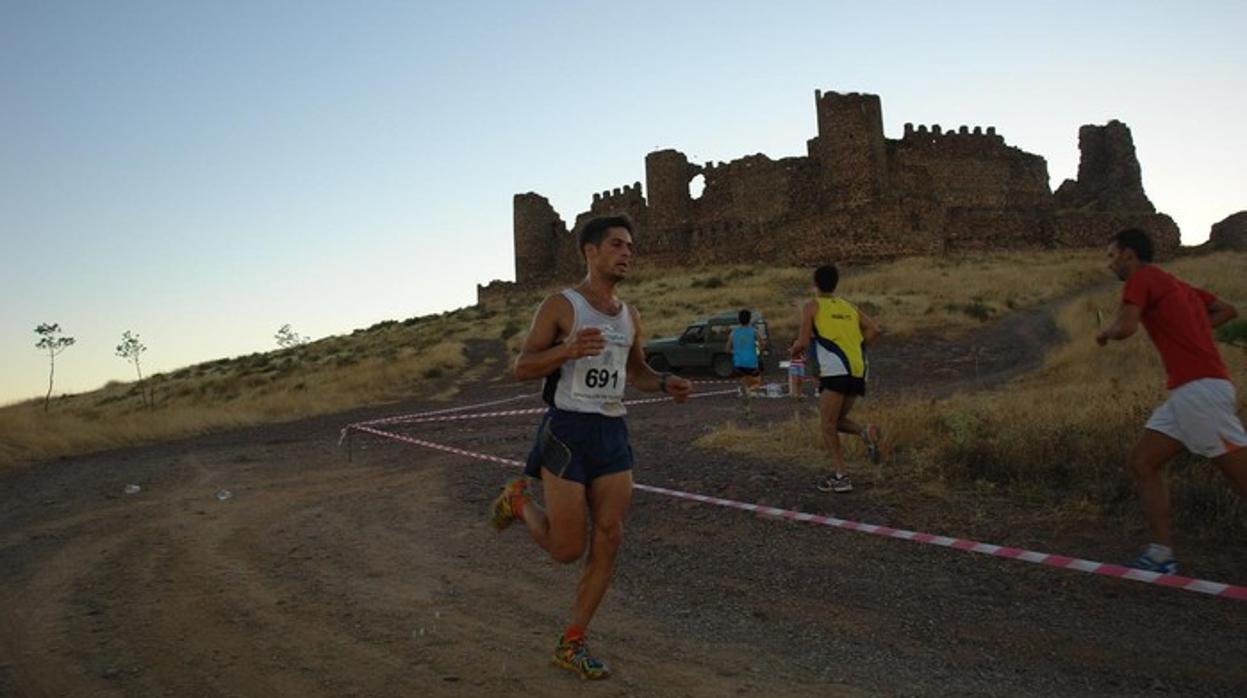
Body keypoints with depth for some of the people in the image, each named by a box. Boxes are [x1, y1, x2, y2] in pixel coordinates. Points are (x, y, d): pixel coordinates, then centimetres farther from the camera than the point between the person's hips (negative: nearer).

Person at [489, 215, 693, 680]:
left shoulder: (630, 317, 12)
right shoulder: (561, 306, -6)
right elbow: (521, 367, -8)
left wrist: (666, 384, 3)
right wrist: (568, 350, -26)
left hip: (612, 433, 6)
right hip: (567, 430, -6)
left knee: (609, 540, 0)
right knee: (567, 549, -2)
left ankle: (571, 644, 14)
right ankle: (518, 500, 29)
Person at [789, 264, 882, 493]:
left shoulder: (812, 306, 6)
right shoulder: (848, 306, 21)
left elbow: (803, 342, -3)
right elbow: (875, 330, 9)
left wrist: (794, 351, 18)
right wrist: (854, 348, 18)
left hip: (836, 371, -6)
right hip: (858, 371, 6)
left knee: (827, 426, 1)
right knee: (836, 420, 19)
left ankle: (840, 477, -6)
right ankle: (865, 432, -9)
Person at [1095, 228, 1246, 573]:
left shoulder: (1141, 279, -4)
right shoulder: (1176, 284, 23)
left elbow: (1125, 327, -19)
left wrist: (1105, 333, 3)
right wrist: (1189, 330, 19)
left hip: (1200, 389, -10)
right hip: (1184, 393, 10)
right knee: (1142, 462, 8)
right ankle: (1161, 555, 7)